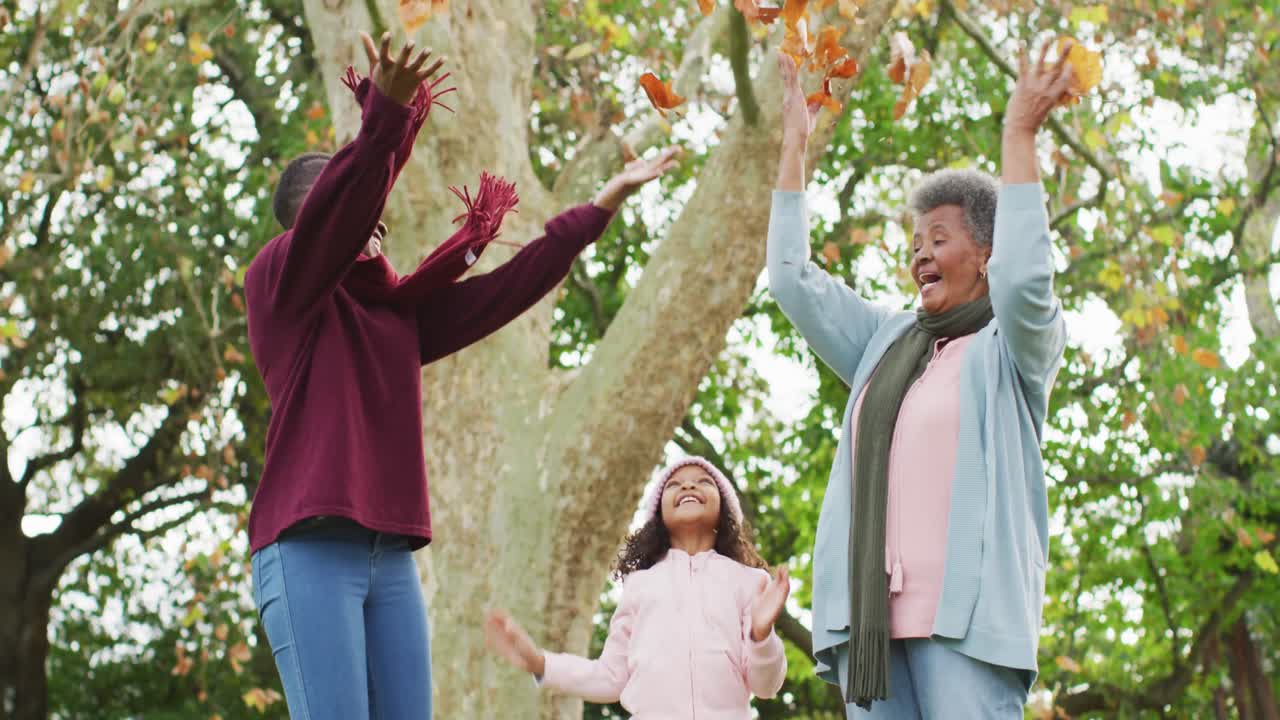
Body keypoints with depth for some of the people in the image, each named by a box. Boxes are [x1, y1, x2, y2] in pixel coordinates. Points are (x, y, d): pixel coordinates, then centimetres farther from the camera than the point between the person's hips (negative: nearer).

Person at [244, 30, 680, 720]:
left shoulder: (400, 314, 22)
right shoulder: (278, 282, 3)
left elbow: (508, 288, 23)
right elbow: (334, 215, -15)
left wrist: (605, 202, 23)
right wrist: (384, 116, -31)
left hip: (393, 559, 7)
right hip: (308, 551, -7)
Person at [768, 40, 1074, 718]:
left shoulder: (1010, 347, 8)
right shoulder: (887, 340, 26)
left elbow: (1023, 280, -13)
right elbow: (792, 281, 21)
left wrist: (1018, 135, -10)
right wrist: (794, 143, 21)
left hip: (965, 611, -5)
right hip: (868, 610, 6)